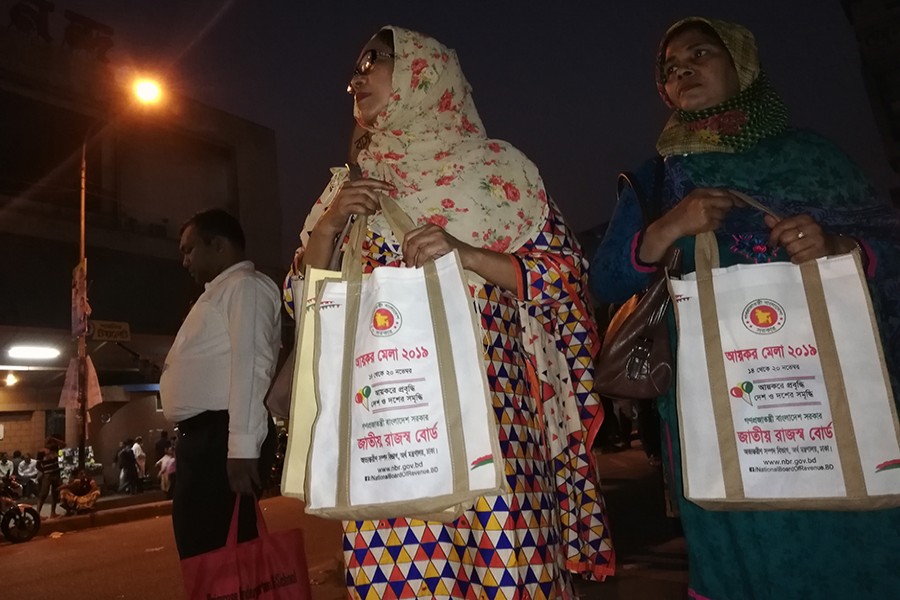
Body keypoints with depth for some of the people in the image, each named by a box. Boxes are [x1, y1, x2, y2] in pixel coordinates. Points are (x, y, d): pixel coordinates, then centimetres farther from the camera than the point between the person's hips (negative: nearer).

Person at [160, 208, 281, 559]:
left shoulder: (245, 285, -6)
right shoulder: (219, 291, 25)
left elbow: (249, 363, -18)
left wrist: (242, 446, -25)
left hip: (221, 437, -10)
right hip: (203, 435, 10)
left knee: (206, 552, -6)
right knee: (198, 547, 13)